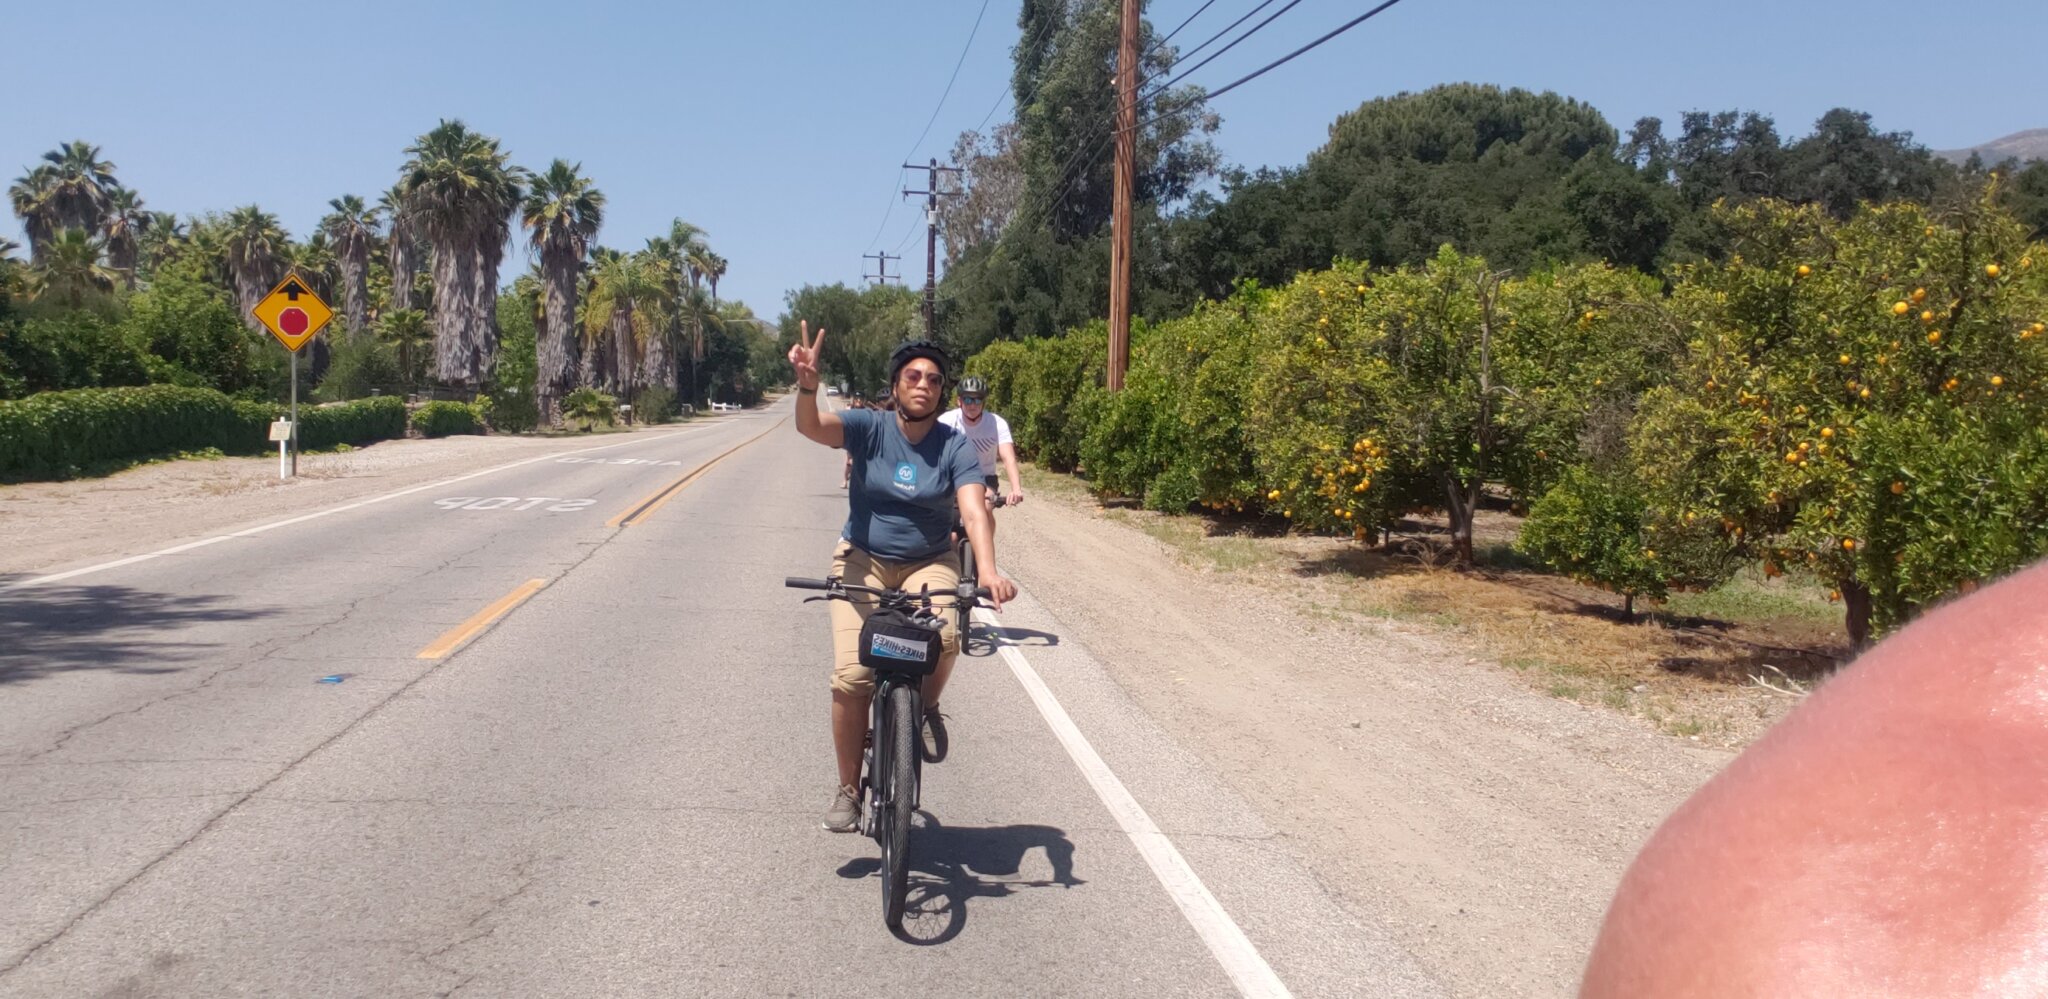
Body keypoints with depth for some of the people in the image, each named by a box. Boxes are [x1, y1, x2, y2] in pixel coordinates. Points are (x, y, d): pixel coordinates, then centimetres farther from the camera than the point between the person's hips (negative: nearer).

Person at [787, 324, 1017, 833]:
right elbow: (811, 426, -26)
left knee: (943, 638, -30)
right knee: (851, 677, -13)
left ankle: (928, 705, 5)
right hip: (863, 561, 0)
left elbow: (976, 510, -21)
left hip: (928, 563, 0)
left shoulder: (955, 447, -8)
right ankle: (848, 790, 5)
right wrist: (807, 386, -48)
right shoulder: (869, 428, -8)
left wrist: (987, 570, -38)